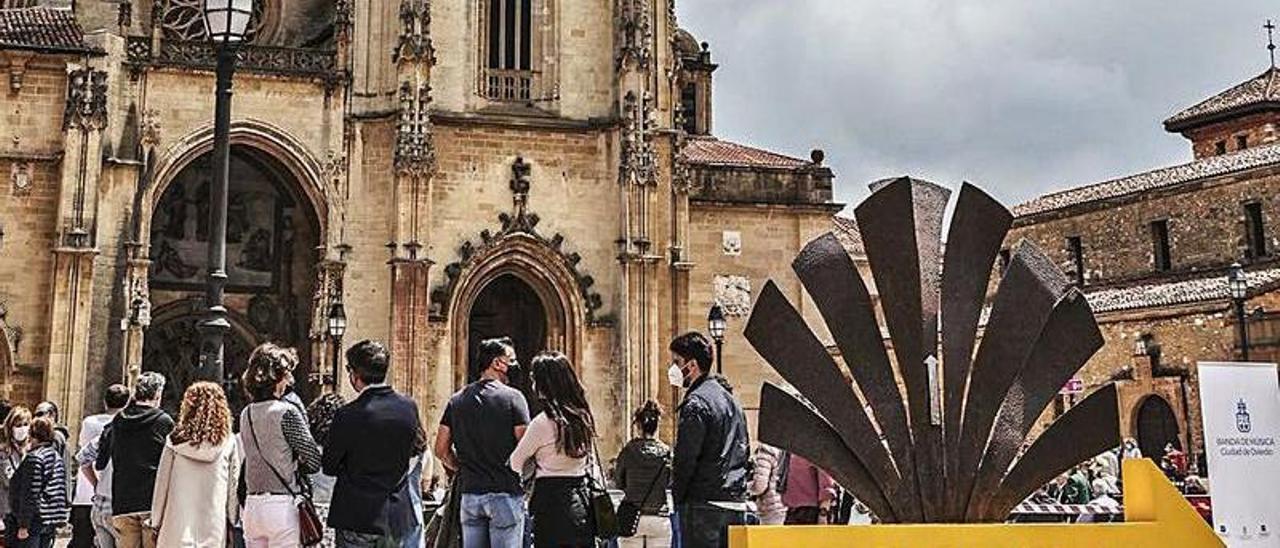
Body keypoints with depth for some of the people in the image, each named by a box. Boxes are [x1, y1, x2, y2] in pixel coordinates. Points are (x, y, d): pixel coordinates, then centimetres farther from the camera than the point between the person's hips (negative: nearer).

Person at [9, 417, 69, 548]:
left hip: (35, 520, -8)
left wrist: (23, 525, -15)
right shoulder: (57, 456, 10)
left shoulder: (34, 457, -15)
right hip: (51, 521, 8)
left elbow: (30, 494, -18)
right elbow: (61, 491, 14)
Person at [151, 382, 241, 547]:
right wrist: (232, 524, 12)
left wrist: (156, 523, 13)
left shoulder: (175, 442, -1)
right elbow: (234, 486, 2)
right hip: (214, 529, 0)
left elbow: (161, 485, 3)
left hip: (177, 528, 0)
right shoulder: (228, 443, -1)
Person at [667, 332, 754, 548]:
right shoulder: (731, 399, 17)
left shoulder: (696, 403, -12)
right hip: (737, 502, 9)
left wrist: (677, 498, -2)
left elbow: (685, 459, -14)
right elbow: (746, 453, 19)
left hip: (704, 505, -8)